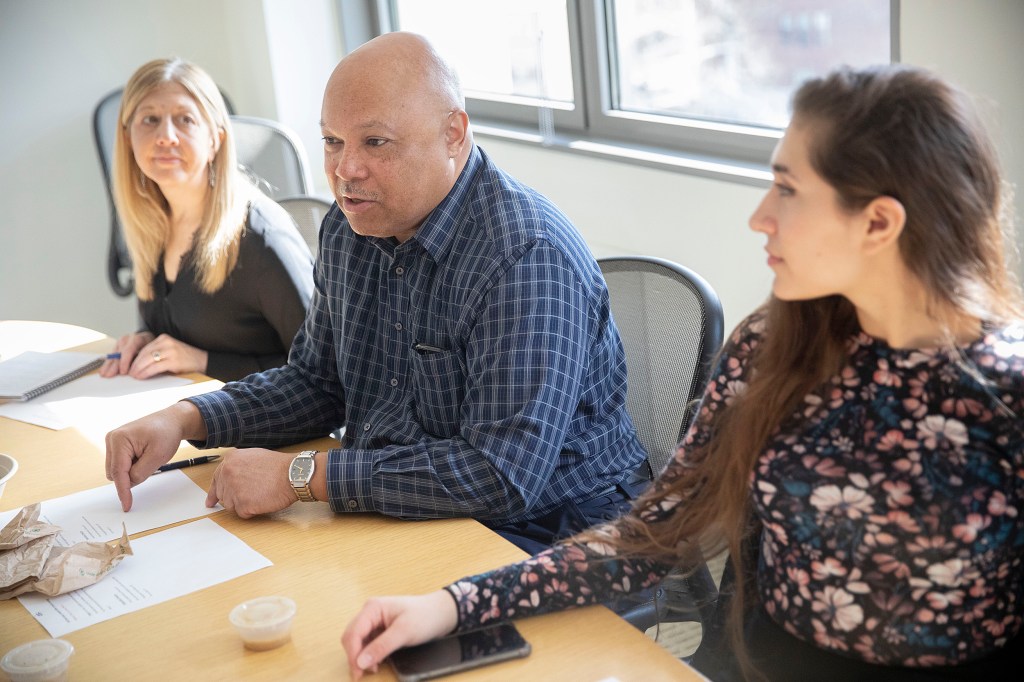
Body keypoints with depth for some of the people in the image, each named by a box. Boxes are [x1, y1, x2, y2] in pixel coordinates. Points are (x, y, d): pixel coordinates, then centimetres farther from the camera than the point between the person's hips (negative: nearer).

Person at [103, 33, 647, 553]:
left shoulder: (527, 256, -25)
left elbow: (503, 477, -31)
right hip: (392, 521, 8)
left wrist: (300, 476, -24)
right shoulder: (350, 227, 3)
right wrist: (184, 419, -1)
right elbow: (317, 382, 16)